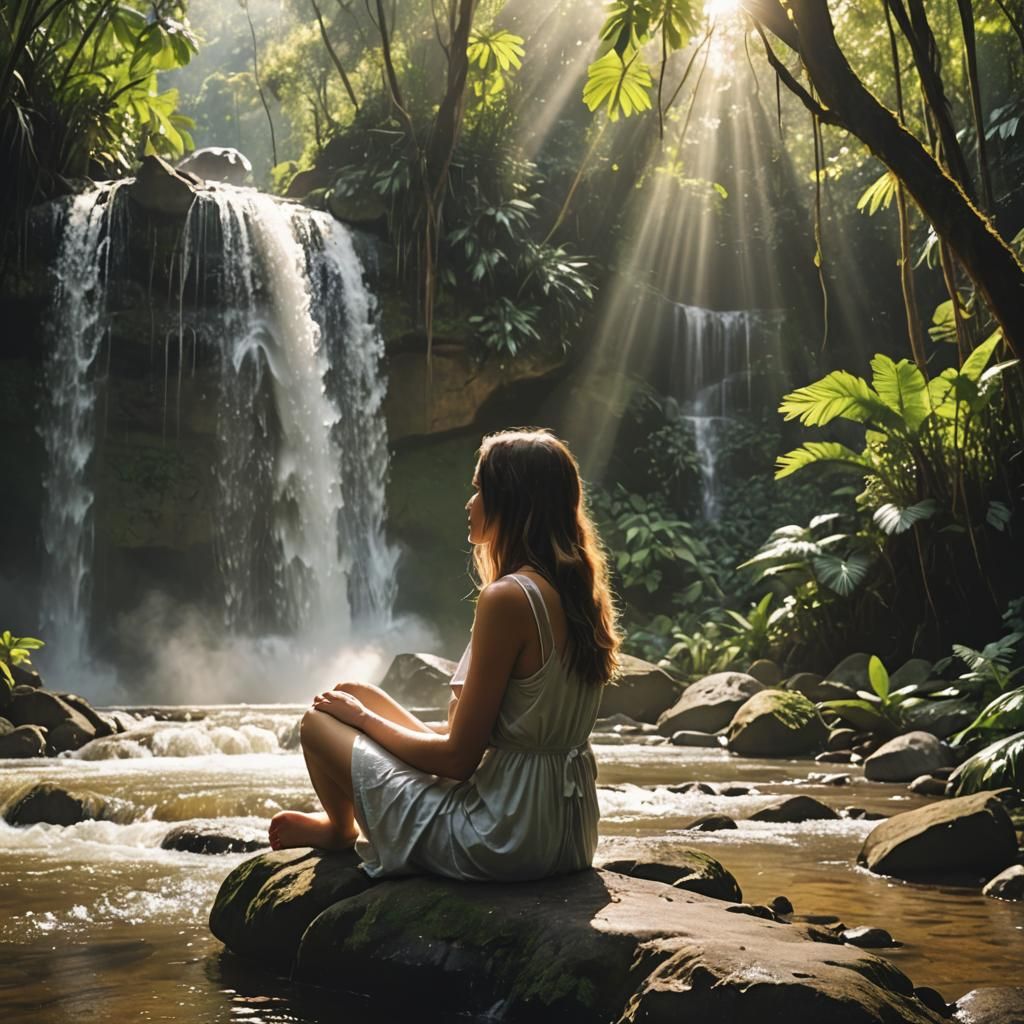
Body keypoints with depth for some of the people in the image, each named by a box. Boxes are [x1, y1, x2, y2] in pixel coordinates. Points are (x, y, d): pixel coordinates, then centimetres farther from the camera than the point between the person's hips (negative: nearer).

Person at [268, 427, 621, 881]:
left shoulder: (507, 597, -22)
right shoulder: (579, 592, 4)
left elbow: (459, 758, -18)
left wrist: (365, 718, -1)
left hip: (503, 839, -9)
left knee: (319, 720, 6)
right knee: (354, 695, 20)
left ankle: (340, 830, 36)